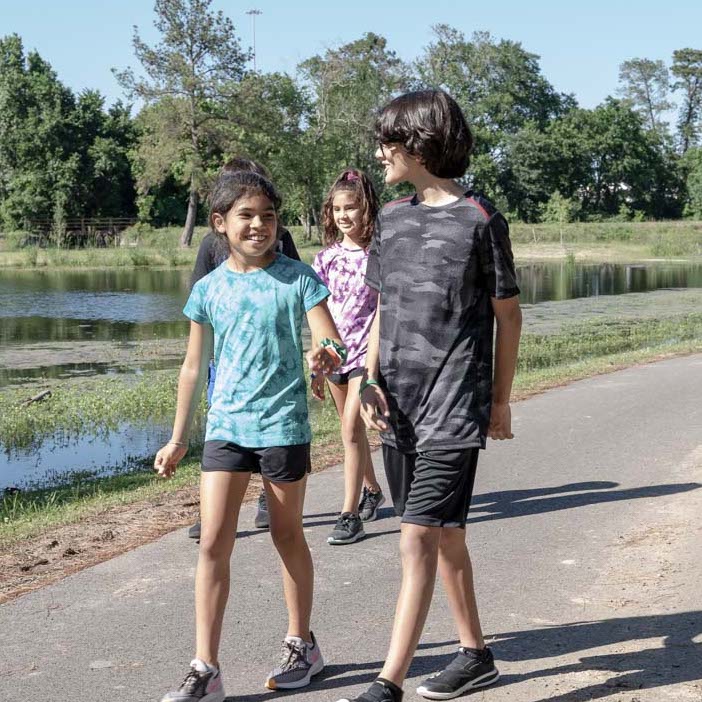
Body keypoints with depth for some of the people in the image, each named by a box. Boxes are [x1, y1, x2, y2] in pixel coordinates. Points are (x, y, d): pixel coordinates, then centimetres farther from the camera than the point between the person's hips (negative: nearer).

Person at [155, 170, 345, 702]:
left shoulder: (297, 278, -4)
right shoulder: (209, 289, 3)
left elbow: (333, 346, -11)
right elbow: (195, 368, 11)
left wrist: (328, 357, -37)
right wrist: (178, 439, 13)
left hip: (283, 425, -2)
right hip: (225, 427, 2)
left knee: (287, 534, 11)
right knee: (213, 543, -3)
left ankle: (302, 645, 29)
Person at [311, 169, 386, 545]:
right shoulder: (327, 257, 6)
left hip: (367, 353, -5)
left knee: (351, 429, -14)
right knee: (353, 429, 17)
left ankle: (350, 514, -11)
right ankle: (372, 490, 38)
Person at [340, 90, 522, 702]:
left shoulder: (479, 220, -8)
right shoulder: (393, 218, 10)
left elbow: (508, 314, -1)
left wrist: (501, 400, 1)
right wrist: (370, 381, 0)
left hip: (454, 410, -6)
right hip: (399, 407, 7)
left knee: (418, 540, -10)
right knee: (445, 536, 16)